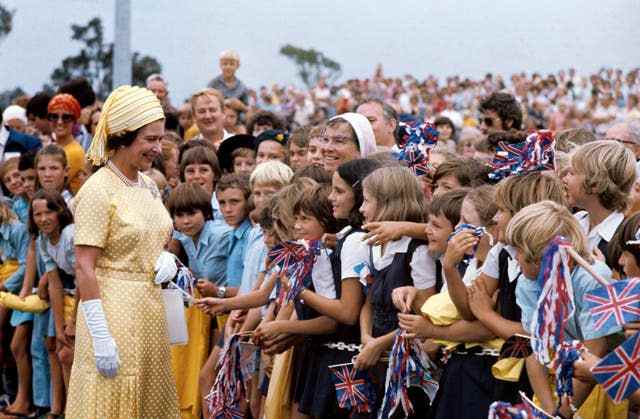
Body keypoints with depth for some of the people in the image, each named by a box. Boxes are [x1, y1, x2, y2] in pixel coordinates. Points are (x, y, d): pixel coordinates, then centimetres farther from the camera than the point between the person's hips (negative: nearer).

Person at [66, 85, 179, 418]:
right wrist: (101, 337, -21)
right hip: (114, 312, -8)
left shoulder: (148, 186, 10)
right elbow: (84, 268, -17)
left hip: (151, 310, 8)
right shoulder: (98, 190, -13)